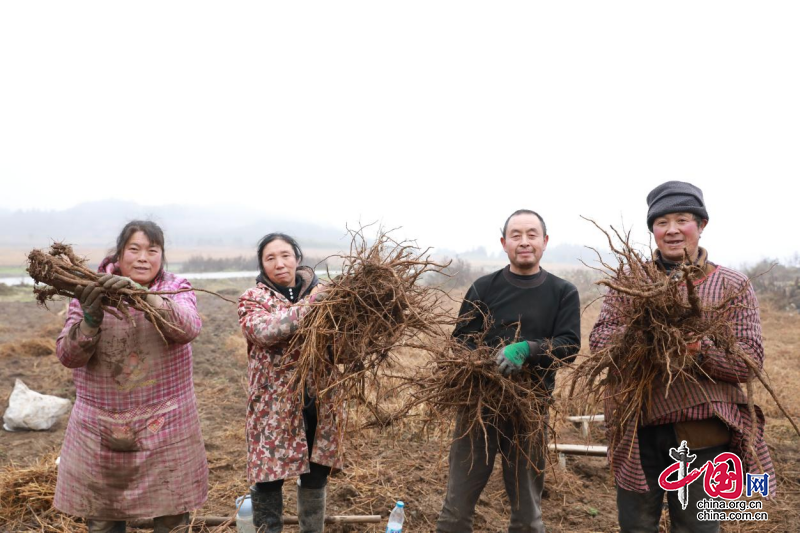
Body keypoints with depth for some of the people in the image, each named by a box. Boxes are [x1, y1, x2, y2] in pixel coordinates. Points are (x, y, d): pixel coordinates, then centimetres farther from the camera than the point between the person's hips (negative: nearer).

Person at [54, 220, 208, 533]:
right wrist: (90, 317, -23)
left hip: (165, 426, -1)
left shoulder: (176, 288, 1)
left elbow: (189, 328, -20)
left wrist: (144, 295, -35)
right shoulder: (91, 292, 2)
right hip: (101, 429, 1)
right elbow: (68, 356, -4)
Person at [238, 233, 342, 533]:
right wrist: (308, 304, -27)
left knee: (316, 474, 15)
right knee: (269, 477, 6)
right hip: (275, 403, -3)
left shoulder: (319, 294, 7)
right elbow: (263, 330, -23)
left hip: (318, 401, 3)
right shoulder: (253, 299, -3)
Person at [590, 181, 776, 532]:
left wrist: (699, 348, -26)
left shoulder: (733, 286, -1)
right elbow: (598, 339, -3)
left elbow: (750, 360, -7)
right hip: (637, 430, 1)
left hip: (703, 434, -1)